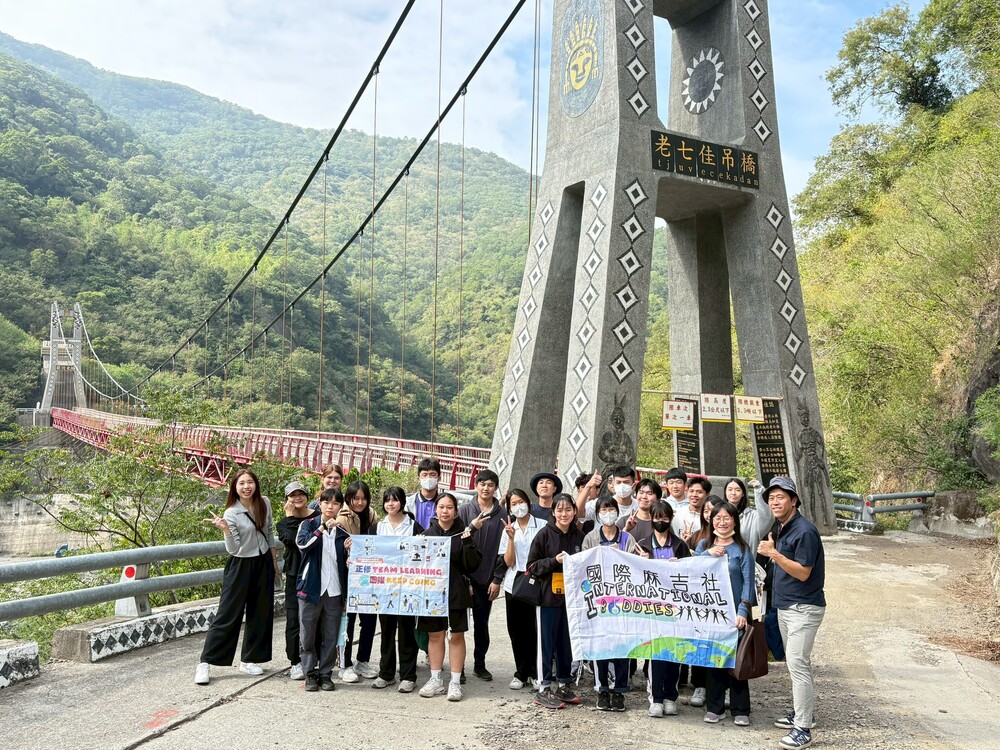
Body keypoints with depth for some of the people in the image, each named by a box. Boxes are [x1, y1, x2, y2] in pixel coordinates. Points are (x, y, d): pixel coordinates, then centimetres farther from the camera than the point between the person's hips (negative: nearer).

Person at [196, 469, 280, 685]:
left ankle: (248, 660, 21)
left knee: (260, 613, 8)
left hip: (263, 564, 5)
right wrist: (226, 530, -37)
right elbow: (233, 549, -20)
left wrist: (274, 559, 15)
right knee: (228, 614, -4)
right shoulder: (231, 514, -16)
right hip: (240, 566, -5)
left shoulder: (265, 503, -2)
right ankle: (205, 663, 4)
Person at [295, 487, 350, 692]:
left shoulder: (343, 531, 8)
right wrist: (324, 527, -31)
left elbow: (347, 563, 12)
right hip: (311, 588, -2)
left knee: (331, 637, 6)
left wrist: (349, 550, -9)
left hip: (334, 590, 2)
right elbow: (302, 543, -22)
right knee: (308, 635, 5)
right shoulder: (309, 525, 0)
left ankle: (326, 673, 19)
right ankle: (310, 674, 18)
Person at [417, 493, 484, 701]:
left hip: (456, 593, -2)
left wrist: (468, 543, -21)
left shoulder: (463, 534, -3)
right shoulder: (427, 533, 4)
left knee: (457, 636, 6)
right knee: (434, 636, 11)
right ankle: (436, 680, 23)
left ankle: (455, 682, 15)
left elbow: (471, 565, -8)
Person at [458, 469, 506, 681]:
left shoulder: (502, 515, 2)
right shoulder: (465, 510, 0)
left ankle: (480, 664, 24)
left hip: (488, 578, 1)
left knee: (482, 623, 11)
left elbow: (503, 549, 1)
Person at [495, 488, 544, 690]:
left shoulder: (542, 525, -1)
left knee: (535, 628, -5)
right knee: (517, 630, 6)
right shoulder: (509, 529, 8)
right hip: (515, 584, 3)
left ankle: (535, 673, 10)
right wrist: (511, 538, -10)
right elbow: (508, 562, 0)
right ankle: (521, 673, 17)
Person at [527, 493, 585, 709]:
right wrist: (555, 561, -17)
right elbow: (533, 565, -5)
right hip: (549, 596, -4)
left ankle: (563, 684, 24)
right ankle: (544, 689, 10)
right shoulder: (544, 534, -5)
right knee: (548, 642, 2)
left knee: (567, 642, 11)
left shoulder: (579, 536, 5)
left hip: (571, 596, 4)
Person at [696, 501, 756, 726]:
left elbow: (748, 582, -7)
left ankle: (741, 710, 12)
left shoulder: (742, 549, -1)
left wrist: (743, 611, -18)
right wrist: (708, 554, -15)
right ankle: (714, 707, 17)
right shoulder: (704, 545, 9)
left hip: (734, 612, -3)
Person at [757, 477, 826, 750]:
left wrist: (774, 553, -27)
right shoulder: (782, 528, 10)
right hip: (785, 606, 9)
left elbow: (803, 572, -22)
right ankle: (801, 711, 30)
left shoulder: (804, 531, -18)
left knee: (797, 664, -11)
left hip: (803, 608, -9)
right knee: (796, 663, 18)